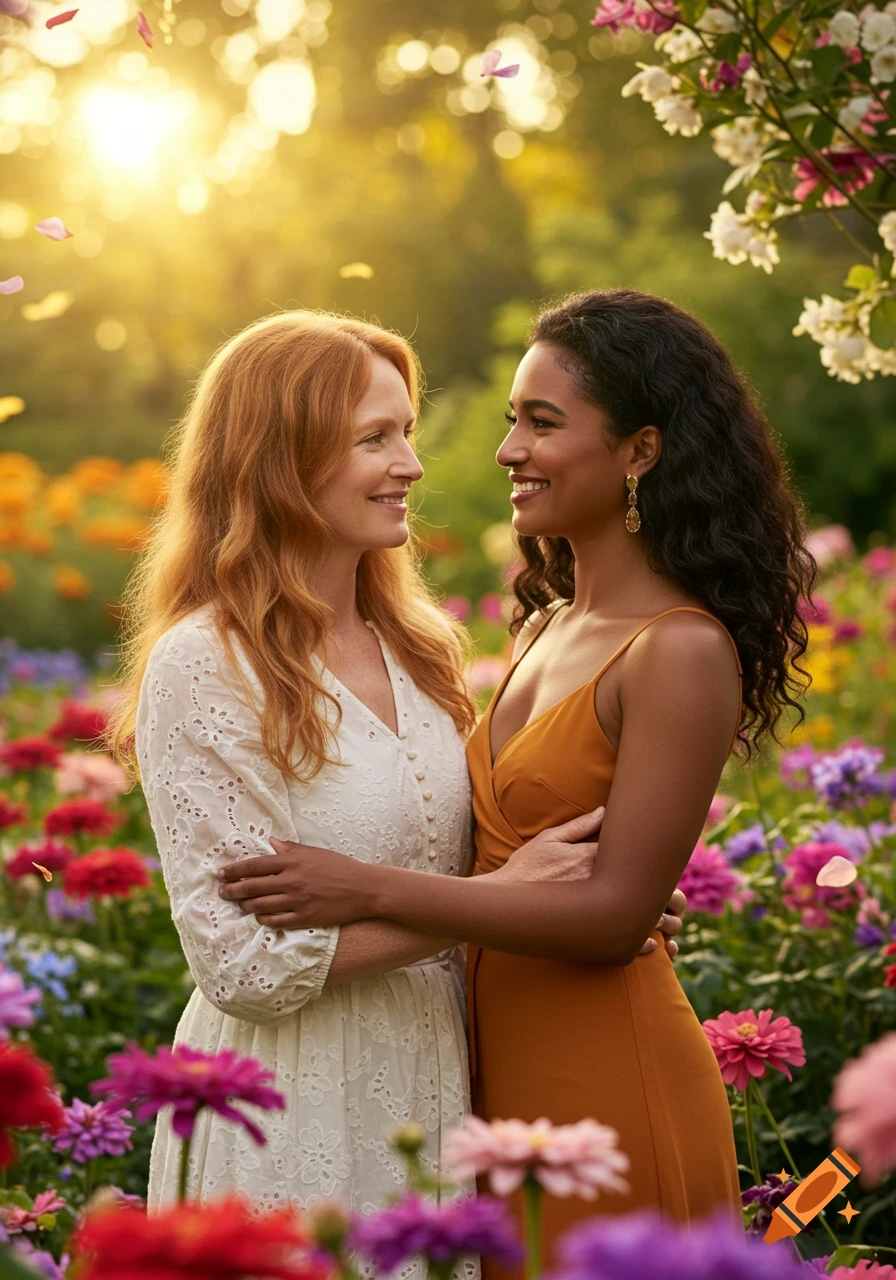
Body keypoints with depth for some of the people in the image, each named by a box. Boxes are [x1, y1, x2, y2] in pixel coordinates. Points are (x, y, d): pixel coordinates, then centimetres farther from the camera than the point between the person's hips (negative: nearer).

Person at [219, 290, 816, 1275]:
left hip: (609, 1085, -7)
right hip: (499, 1070, 7)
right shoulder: (545, 627, 8)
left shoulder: (682, 652, -17)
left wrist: (371, 892, -24)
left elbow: (616, 912, -21)